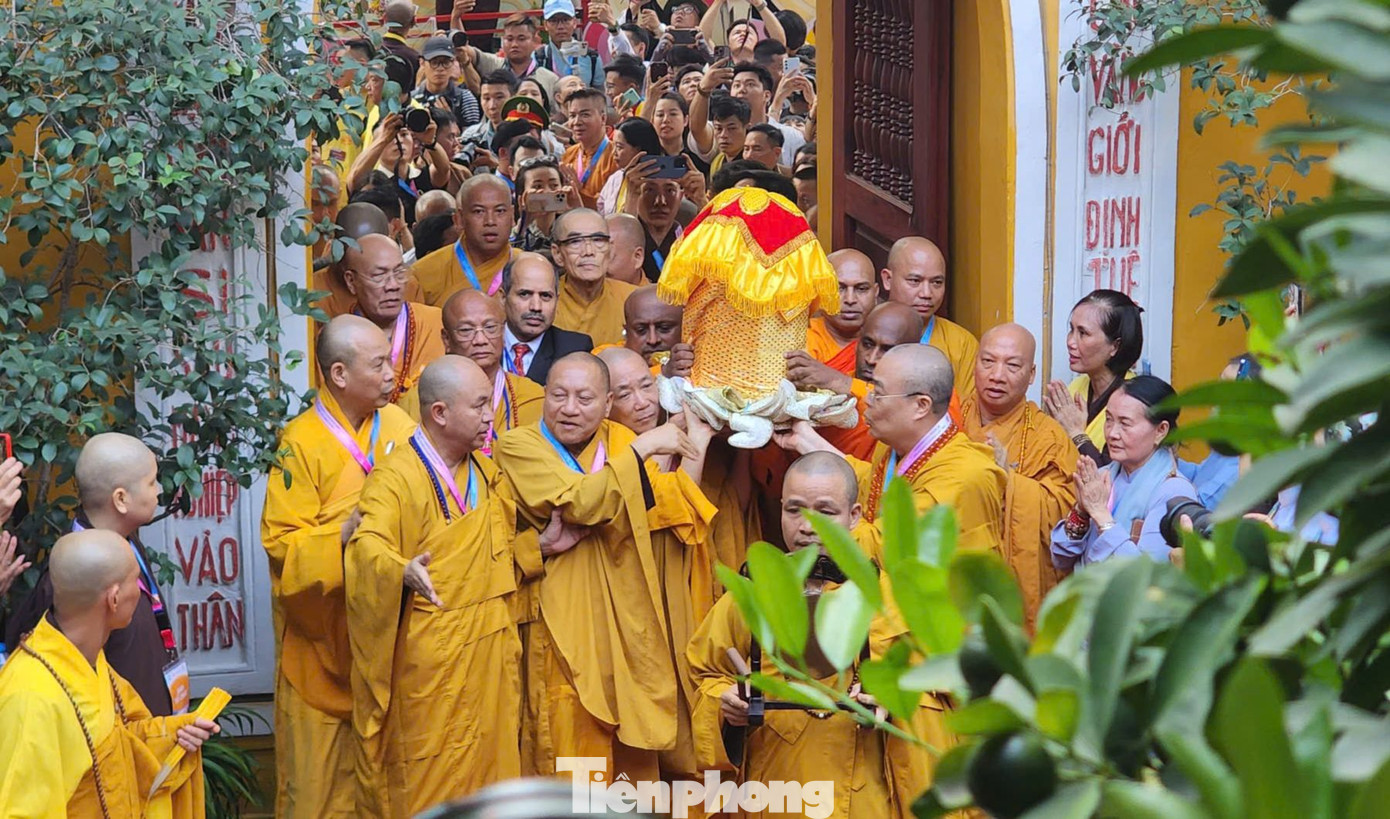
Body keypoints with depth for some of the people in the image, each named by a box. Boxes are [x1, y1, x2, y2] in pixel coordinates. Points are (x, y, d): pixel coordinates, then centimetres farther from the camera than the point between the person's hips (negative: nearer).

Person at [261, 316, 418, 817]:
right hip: (322, 633, -4)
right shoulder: (301, 443, -12)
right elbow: (281, 542, -12)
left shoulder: (398, 425, 3)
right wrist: (342, 536, -27)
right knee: (319, 770, 3)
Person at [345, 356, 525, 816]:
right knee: (431, 780, 1)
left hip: (489, 651, 7)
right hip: (429, 659, -7)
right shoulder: (396, 478, -16)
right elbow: (370, 544, -33)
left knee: (490, 762, 12)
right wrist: (403, 571, -51)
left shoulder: (484, 471, 9)